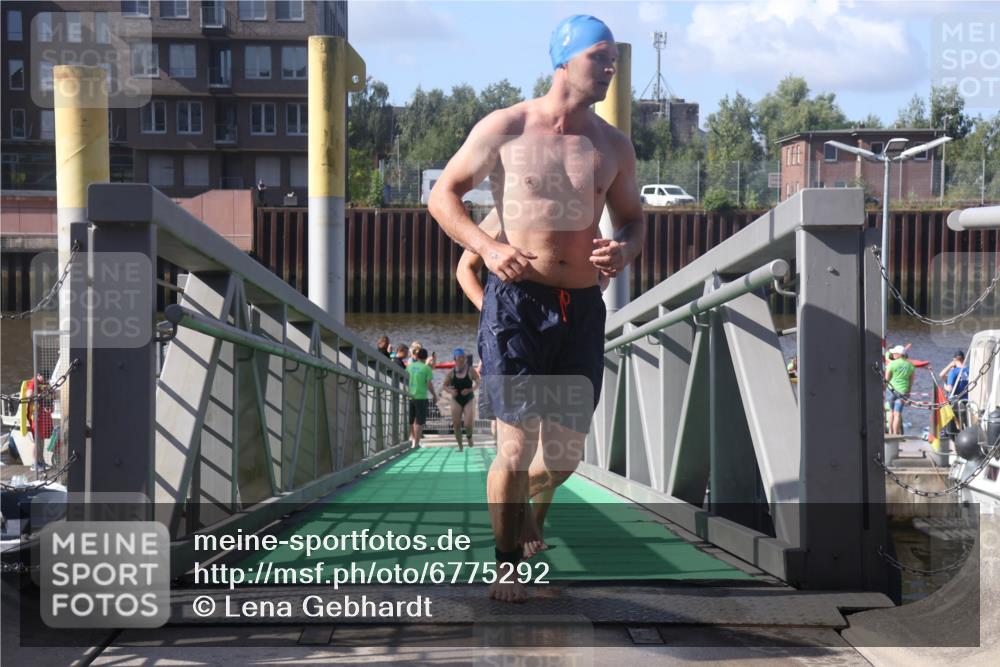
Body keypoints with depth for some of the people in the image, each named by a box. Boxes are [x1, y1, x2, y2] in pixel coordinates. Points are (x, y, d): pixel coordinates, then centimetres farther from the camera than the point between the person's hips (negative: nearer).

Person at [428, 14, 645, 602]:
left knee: (566, 453, 8)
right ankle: (506, 563, 8)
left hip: (583, 307, 4)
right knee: (517, 442, -9)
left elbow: (633, 219, 20)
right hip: (516, 301, -4)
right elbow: (443, 195, 2)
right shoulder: (506, 129, -3)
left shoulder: (613, 147, 9)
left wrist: (625, 251, -5)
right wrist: (489, 248, -14)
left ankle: (530, 508, 43)